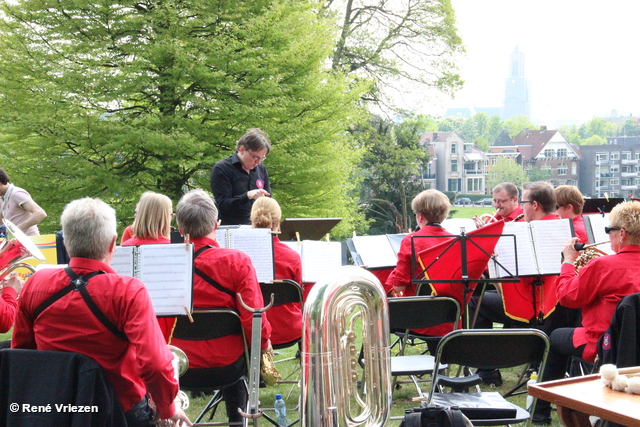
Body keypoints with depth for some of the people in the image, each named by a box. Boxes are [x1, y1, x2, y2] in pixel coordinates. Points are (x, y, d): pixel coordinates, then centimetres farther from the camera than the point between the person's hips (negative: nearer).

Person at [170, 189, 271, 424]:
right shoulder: (237, 261, -16)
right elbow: (252, 318, -18)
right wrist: (264, 343, 3)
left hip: (177, 368, 2)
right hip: (226, 364, -1)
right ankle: (237, 418, 39)